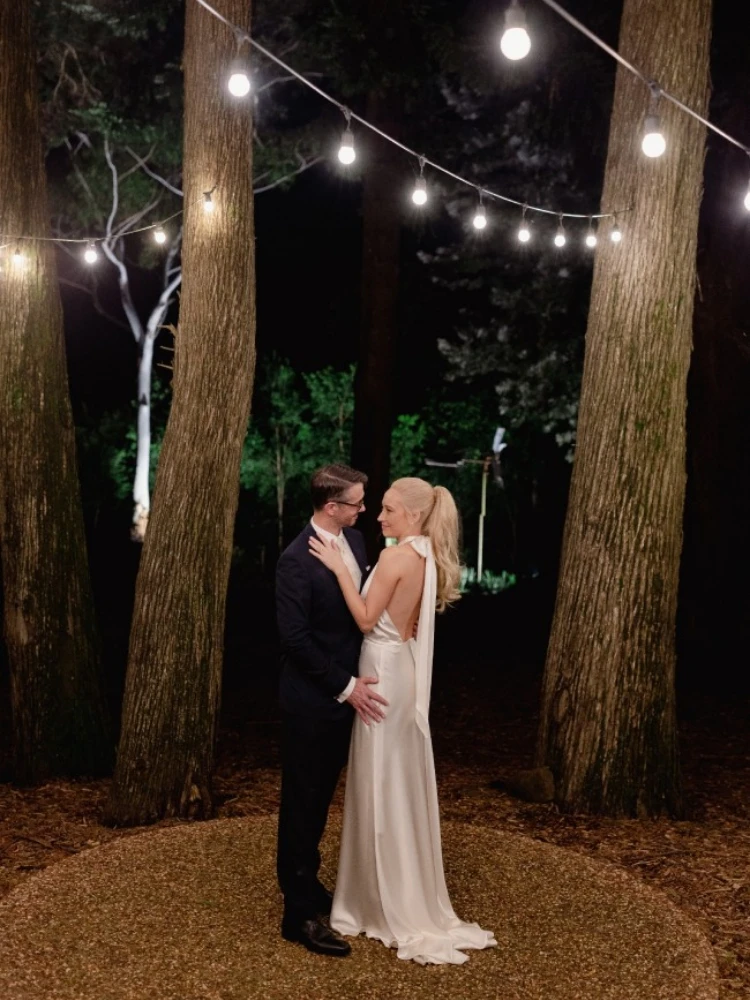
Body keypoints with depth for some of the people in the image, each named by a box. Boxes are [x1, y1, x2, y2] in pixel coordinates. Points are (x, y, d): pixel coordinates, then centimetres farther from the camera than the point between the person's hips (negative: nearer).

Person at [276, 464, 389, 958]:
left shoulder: (355, 540, 3)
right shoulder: (296, 560, -21)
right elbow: (296, 639, -20)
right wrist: (346, 687, -18)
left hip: (346, 692, 7)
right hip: (312, 700, -7)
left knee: (321, 798, 19)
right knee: (303, 802, 4)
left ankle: (304, 881, 35)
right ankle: (301, 913, 14)